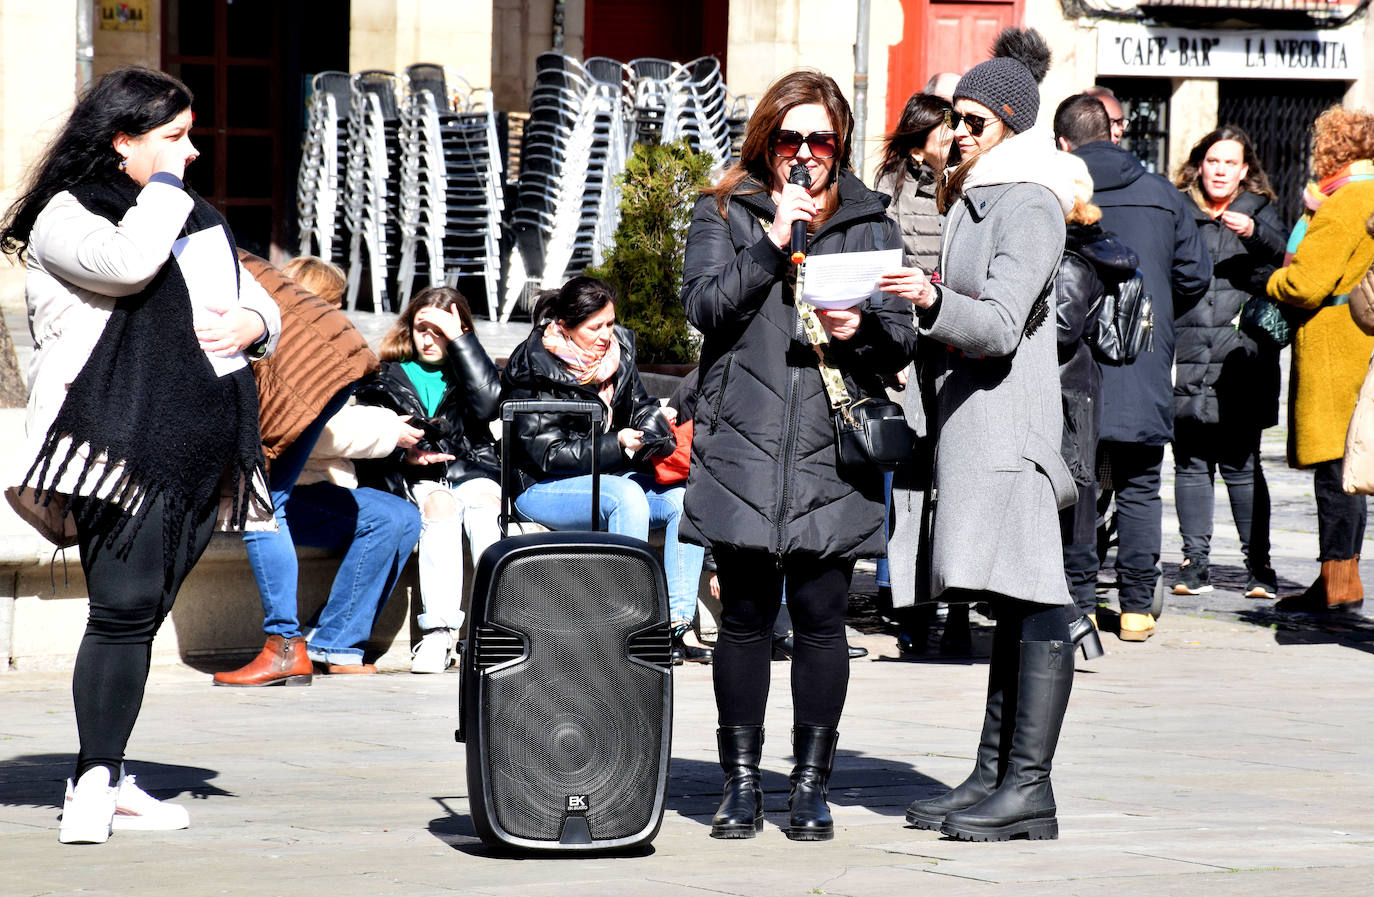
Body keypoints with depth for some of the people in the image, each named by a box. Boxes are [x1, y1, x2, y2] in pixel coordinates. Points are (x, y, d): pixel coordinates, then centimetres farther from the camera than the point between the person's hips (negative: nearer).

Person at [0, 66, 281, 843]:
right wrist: (163, 185, -6)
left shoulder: (198, 218, 24)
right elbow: (127, 262, -22)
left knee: (143, 613, 6)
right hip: (123, 445, -7)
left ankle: (107, 780, 10)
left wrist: (253, 323, 4)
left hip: (203, 448, 7)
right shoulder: (65, 216, -1)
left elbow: (256, 299, 28)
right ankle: (96, 781, -16)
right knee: (126, 605, -16)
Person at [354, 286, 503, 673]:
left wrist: (458, 339, -3)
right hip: (414, 481, -1)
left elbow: (487, 404, -5)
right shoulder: (387, 377, 19)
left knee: (481, 503, -34)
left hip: (471, 470, 1)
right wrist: (403, 456, -9)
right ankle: (438, 632, -46)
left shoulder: (467, 369, 19)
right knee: (439, 507, -35)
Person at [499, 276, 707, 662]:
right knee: (626, 495, -35)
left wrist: (656, 421, -12)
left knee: (683, 497, -19)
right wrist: (616, 445, -25)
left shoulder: (617, 349, 5)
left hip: (610, 476, 7)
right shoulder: (534, 370, -14)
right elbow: (547, 453, -17)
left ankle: (679, 623, -23)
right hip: (544, 487, -7)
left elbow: (639, 406, 13)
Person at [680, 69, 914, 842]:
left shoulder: (869, 222, 12)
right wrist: (773, 239, -11)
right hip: (743, 448, 0)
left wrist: (860, 329, -11)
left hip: (831, 455, 1)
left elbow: (904, 340, 11)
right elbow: (705, 304, -4)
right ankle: (742, 784, 10)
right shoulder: (726, 213, 10)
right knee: (747, 616, 1)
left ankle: (812, 785, 9)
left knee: (821, 617, -1)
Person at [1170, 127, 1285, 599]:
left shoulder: (1259, 212, 10)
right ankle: (1195, 562, 7)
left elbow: (1281, 253, -9)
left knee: (1240, 464, -2)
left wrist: (1254, 233, -29)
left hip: (1240, 361, -1)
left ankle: (1258, 564, 4)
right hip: (1187, 361, 1)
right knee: (1190, 462, 1)